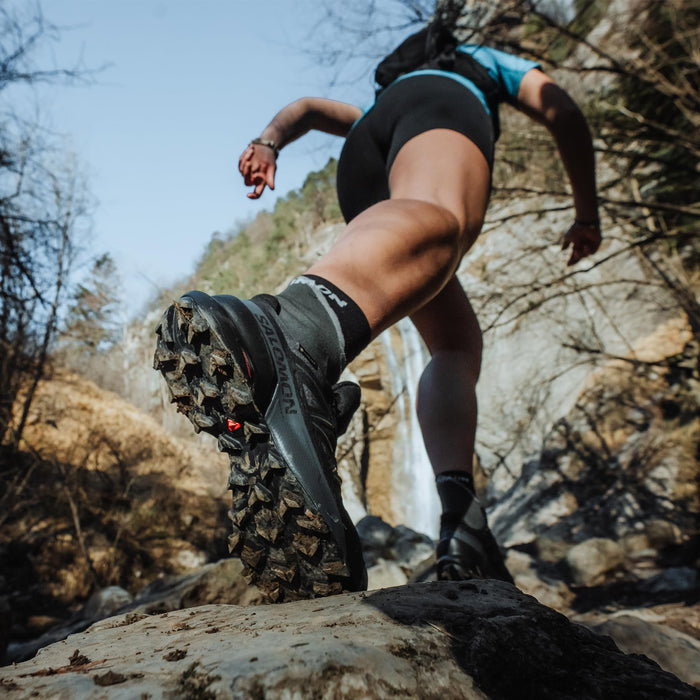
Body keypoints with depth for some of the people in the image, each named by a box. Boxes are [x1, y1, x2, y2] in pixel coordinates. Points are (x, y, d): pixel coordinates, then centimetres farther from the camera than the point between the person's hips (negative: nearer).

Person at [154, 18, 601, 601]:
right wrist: (587, 215, 30)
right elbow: (561, 111, 26)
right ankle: (298, 338, -74)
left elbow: (309, 107, 32)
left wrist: (269, 142, 13)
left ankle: (463, 529, -16)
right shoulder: (485, 61, 42)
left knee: (458, 345, 3)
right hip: (440, 108, -4)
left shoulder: (376, 101, 49)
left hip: (362, 164, 4)